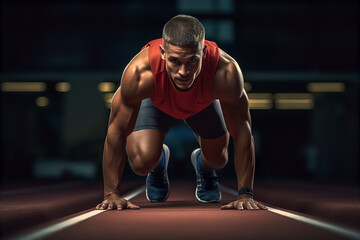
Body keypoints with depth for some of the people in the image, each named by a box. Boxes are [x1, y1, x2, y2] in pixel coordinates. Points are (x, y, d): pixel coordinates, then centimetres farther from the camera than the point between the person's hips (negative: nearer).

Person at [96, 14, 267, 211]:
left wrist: (245, 194, -28)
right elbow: (117, 131, -32)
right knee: (142, 162, -17)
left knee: (218, 159, 8)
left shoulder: (226, 73, -45)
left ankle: (203, 165, 48)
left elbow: (241, 131, -31)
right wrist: (111, 194, -28)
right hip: (155, 100, -1)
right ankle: (159, 162, 22)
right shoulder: (140, 72, -46)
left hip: (203, 102, 1)